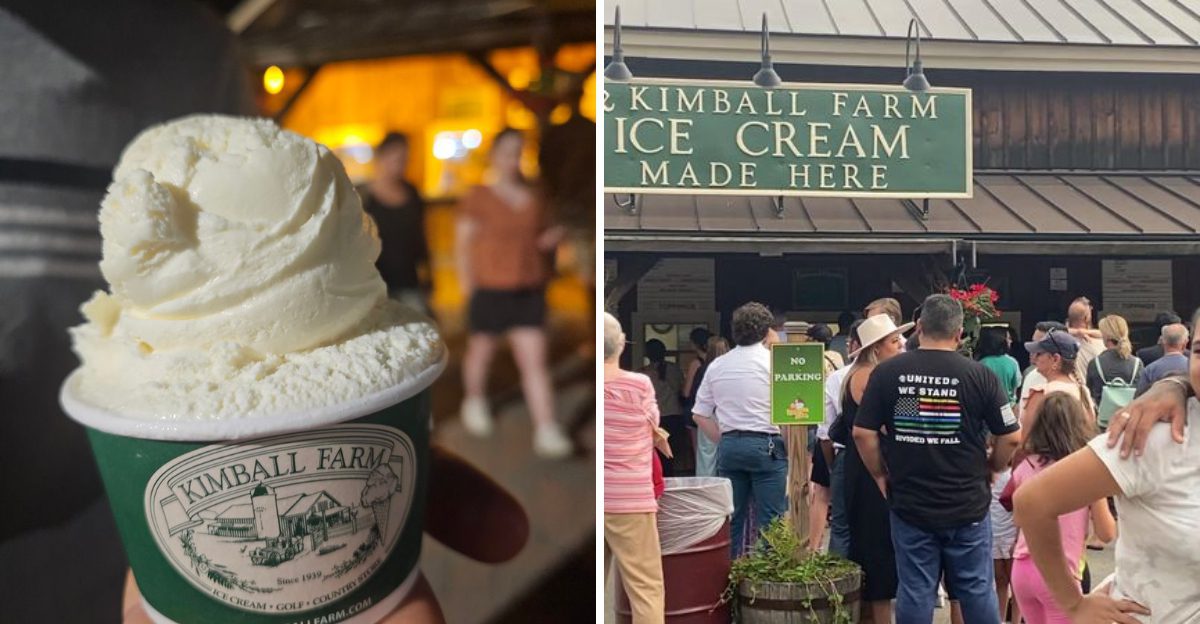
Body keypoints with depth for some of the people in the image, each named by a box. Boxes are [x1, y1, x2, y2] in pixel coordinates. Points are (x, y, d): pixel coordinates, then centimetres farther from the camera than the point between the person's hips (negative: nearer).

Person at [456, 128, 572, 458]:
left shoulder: (532, 197, 7)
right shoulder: (479, 198, -5)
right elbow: (463, 242, -4)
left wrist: (549, 239, -3)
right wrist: (469, 284, -9)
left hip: (529, 291, 2)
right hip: (490, 290, -2)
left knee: (534, 361, -4)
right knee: (481, 351, 17)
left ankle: (546, 432, -7)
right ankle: (474, 401, 45)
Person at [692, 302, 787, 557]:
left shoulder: (717, 366, 8)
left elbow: (700, 415, 11)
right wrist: (793, 450, 3)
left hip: (728, 446, 5)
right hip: (766, 445, -4)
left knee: (731, 519, 11)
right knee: (769, 521, 0)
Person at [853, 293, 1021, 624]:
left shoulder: (887, 372, -7)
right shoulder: (979, 375, -8)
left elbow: (862, 433, -7)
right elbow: (1011, 436, -5)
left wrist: (881, 475, 7)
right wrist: (989, 470, 12)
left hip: (909, 506, 0)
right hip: (968, 506, 0)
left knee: (915, 593, 8)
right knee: (977, 591, 13)